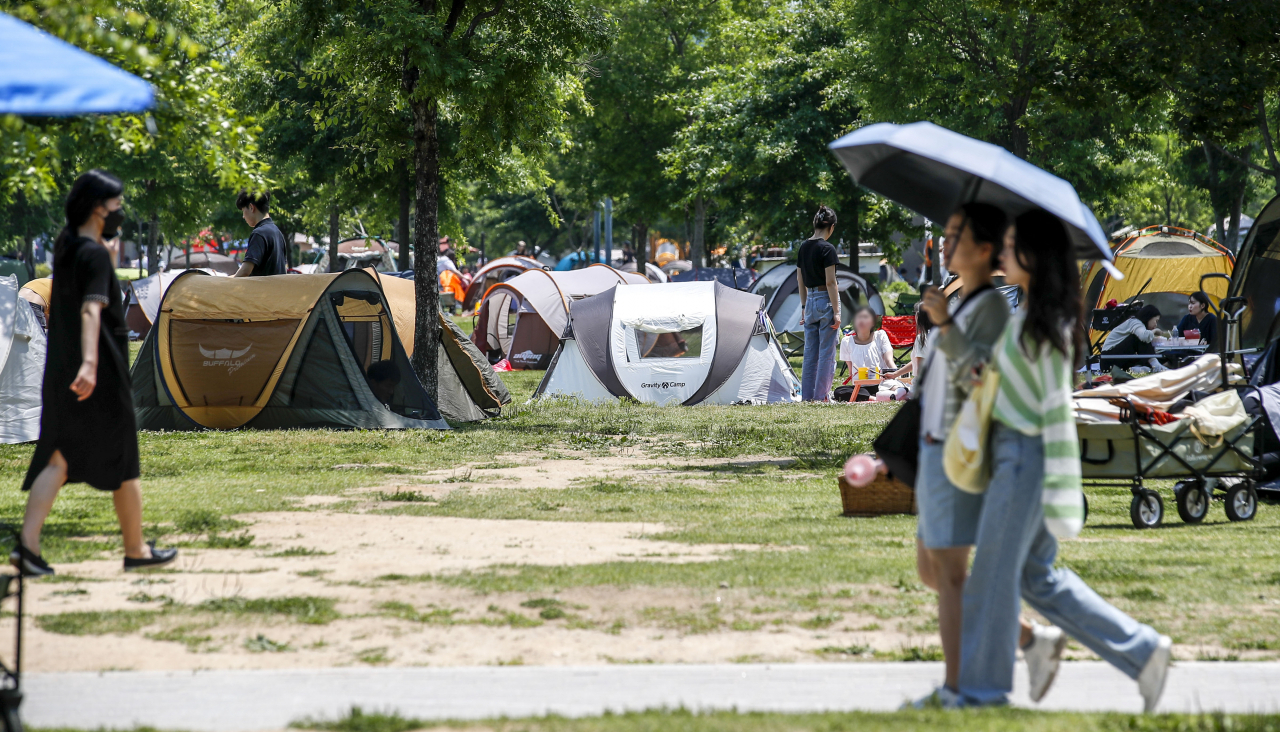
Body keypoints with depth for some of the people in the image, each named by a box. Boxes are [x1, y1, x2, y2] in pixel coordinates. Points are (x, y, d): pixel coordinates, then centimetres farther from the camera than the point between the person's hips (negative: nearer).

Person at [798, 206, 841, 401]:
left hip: (810, 301, 7)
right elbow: (830, 282, -16)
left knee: (810, 352, 11)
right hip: (826, 300, -7)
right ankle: (821, 396, -3)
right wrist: (836, 311, -14)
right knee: (827, 353, -2)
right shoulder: (827, 249, -13)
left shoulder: (803, 247, 8)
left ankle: (807, 395, 13)